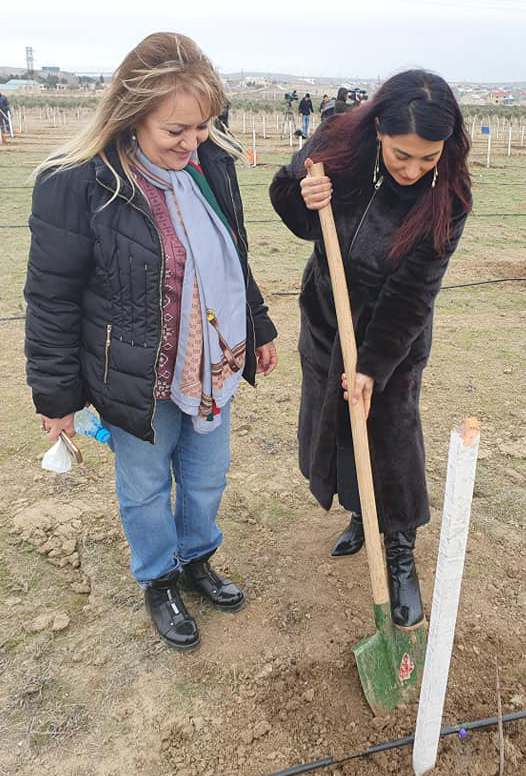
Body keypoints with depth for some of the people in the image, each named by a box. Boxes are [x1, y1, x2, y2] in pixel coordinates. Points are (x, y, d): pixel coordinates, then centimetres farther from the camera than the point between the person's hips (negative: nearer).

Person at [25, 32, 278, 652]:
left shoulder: (212, 161, -2)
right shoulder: (77, 184, -20)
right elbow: (52, 301, -13)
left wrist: (257, 329, 17)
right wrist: (57, 394, -8)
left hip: (213, 366, 6)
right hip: (137, 381, -5)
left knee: (206, 476, 22)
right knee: (146, 488, 16)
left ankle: (196, 560, 50)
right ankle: (158, 583, 44)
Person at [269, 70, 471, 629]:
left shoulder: (447, 196, -23)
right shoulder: (339, 145, -18)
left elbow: (411, 292, -22)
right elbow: (282, 192, -2)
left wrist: (374, 365, -24)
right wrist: (302, 198, -26)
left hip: (394, 332, -3)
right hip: (326, 316, 4)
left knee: (389, 433, 2)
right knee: (330, 421, 15)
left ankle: (400, 552, 23)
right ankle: (360, 513, 41)